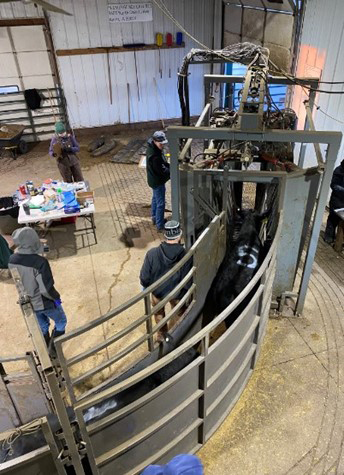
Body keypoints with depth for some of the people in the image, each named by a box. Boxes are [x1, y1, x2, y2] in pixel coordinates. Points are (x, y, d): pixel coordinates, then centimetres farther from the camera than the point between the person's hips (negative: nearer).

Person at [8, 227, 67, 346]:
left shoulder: (12, 260, -13)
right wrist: (56, 297, -10)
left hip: (27, 303, 6)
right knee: (61, 322, 23)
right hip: (45, 303, -6)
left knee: (42, 327, 29)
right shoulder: (39, 262, -34)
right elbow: (46, 289, -30)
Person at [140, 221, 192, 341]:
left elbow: (144, 277, -18)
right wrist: (187, 290, 2)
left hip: (157, 291, 0)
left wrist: (145, 286, 4)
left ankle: (162, 334, 53)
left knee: (159, 313, 30)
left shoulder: (152, 254, -29)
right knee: (178, 313, 30)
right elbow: (187, 282, -20)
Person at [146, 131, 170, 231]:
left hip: (154, 180, 11)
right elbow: (162, 171, -27)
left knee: (155, 198, 26)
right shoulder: (154, 155, -32)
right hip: (157, 181, -11)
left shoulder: (152, 147, -2)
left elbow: (163, 163, 10)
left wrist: (169, 166, -2)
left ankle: (154, 218, 46)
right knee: (160, 203, -1)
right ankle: (160, 226, 9)